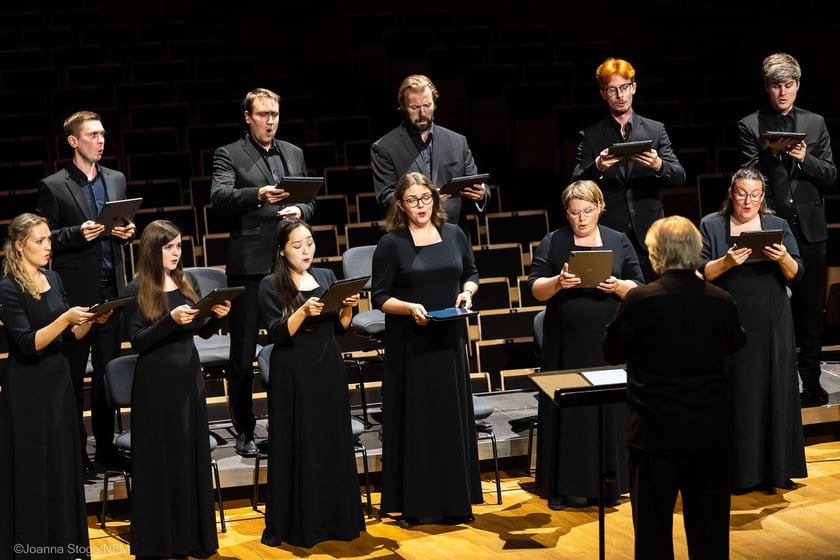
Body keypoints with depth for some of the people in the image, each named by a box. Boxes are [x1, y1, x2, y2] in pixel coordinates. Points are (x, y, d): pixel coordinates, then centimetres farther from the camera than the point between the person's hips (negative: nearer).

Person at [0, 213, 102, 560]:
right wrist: (66, 317, -29)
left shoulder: (53, 279, 7)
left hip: (58, 379, 7)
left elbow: (72, 335, 11)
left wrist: (89, 319, -8)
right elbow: (28, 343, -21)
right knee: (32, 469, 1)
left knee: (63, 464, 12)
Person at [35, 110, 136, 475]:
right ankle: (75, 451, 11)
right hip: (76, 292, -5)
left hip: (112, 288, 5)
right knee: (74, 376, 3)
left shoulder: (116, 180, 11)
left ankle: (105, 446, 20)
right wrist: (78, 234, -21)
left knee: (107, 371, 11)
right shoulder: (53, 186, -5)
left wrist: (128, 232, -3)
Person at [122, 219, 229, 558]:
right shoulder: (136, 291, -8)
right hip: (155, 383, -5)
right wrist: (170, 320, -25)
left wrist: (217, 317, -8)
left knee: (193, 457, 9)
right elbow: (137, 342, -14)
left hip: (189, 377, 5)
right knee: (160, 461, 1)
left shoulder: (188, 283, 6)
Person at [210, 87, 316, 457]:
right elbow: (219, 196, -16)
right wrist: (258, 195, -32)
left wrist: (300, 210, -4)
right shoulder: (229, 155, 0)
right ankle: (244, 430, 13)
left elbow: (309, 201, 19)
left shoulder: (294, 154, 16)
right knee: (243, 353, 2)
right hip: (249, 264, -4)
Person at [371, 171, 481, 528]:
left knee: (453, 418, 7)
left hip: (450, 339, 4)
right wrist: (410, 307, -22)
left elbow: (471, 273, 17)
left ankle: (454, 501, 17)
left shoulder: (454, 234, 5)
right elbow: (379, 298, -6)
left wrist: (467, 292, -4)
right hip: (410, 344, -4)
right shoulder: (391, 243, -6)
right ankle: (413, 504, 9)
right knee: (413, 421, 1)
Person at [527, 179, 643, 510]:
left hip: (609, 344, 1)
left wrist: (618, 286, -16)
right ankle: (565, 486, 9)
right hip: (566, 346, -1)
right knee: (568, 413, 2)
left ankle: (608, 483, 12)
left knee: (609, 412, 2)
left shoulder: (619, 242, 7)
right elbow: (535, 289, -2)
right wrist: (557, 282, -22)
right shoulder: (552, 244, 4)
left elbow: (638, 288, 4)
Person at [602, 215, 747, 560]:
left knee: (653, 529, 9)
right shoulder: (721, 301, -6)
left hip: (656, 431, -2)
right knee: (710, 528, 12)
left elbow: (612, 353, 1)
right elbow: (736, 344, 15)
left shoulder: (638, 301, -14)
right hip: (711, 431, 2)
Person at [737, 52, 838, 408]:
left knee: (810, 310, 6)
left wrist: (806, 159, -11)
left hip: (810, 230, 2)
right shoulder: (750, 126, 2)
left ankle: (811, 382, 14)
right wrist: (770, 153, -20)